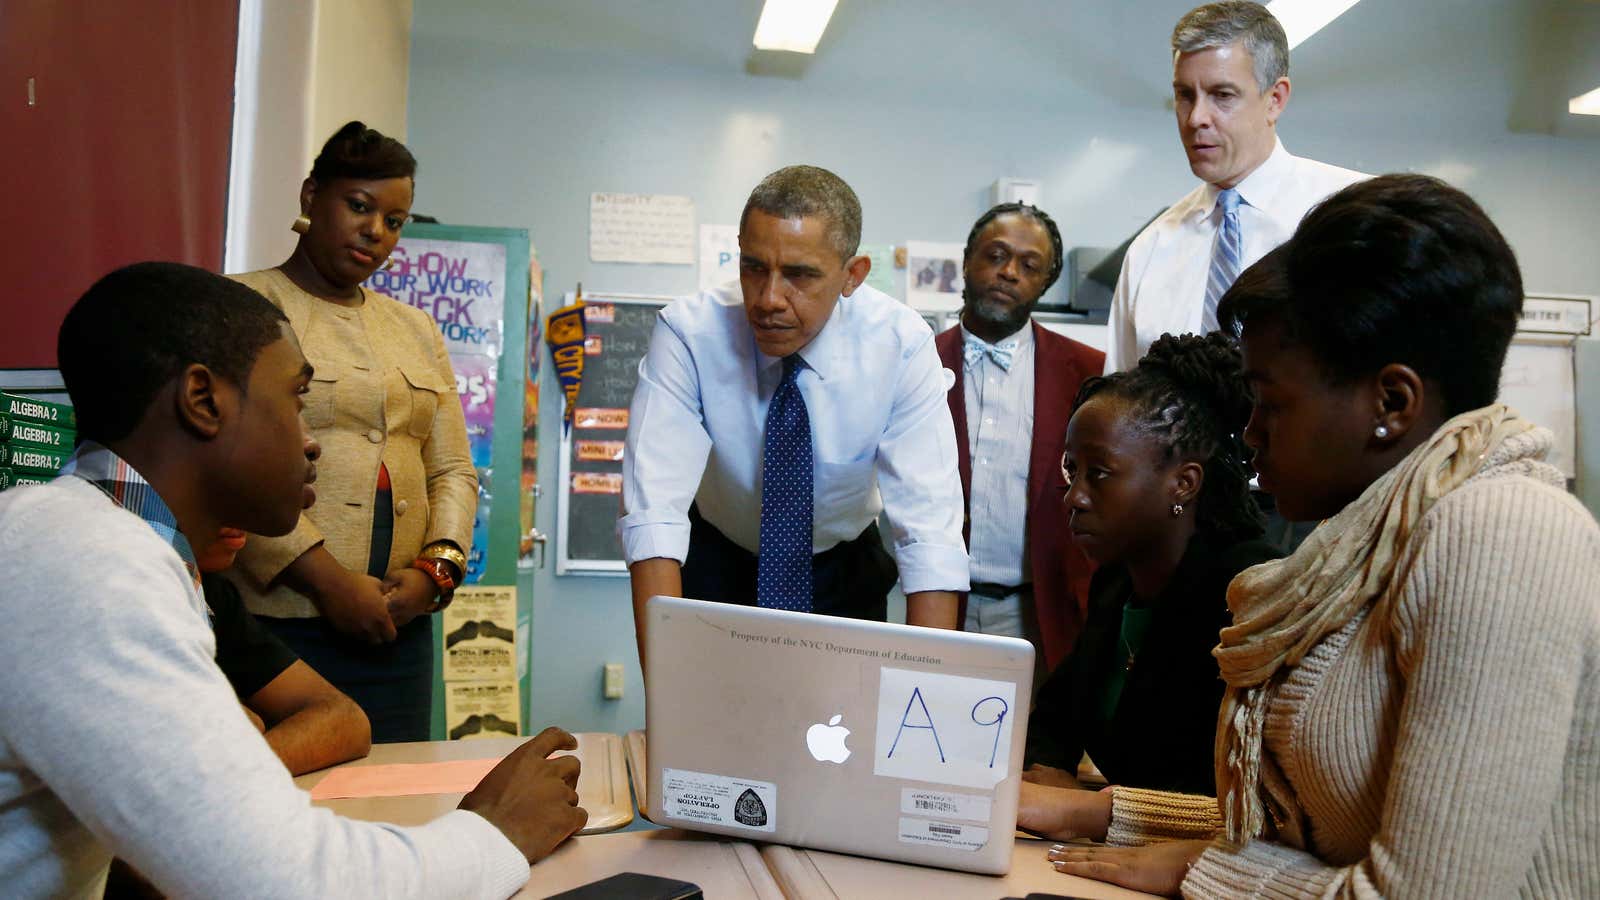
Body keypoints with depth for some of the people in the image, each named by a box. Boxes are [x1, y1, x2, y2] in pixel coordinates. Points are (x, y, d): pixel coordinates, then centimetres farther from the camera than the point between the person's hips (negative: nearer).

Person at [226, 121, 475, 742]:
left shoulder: (416, 330, 18)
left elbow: (453, 470, 16)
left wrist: (437, 568, -2)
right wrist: (329, 579, -17)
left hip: (395, 626, 5)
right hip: (271, 618, -5)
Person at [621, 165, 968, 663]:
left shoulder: (901, 342, -21)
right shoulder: (687, 332, -23)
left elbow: (929, 524, -26)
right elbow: (654, 507, -30)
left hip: (846, 575, 1)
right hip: (718, 568, 0)